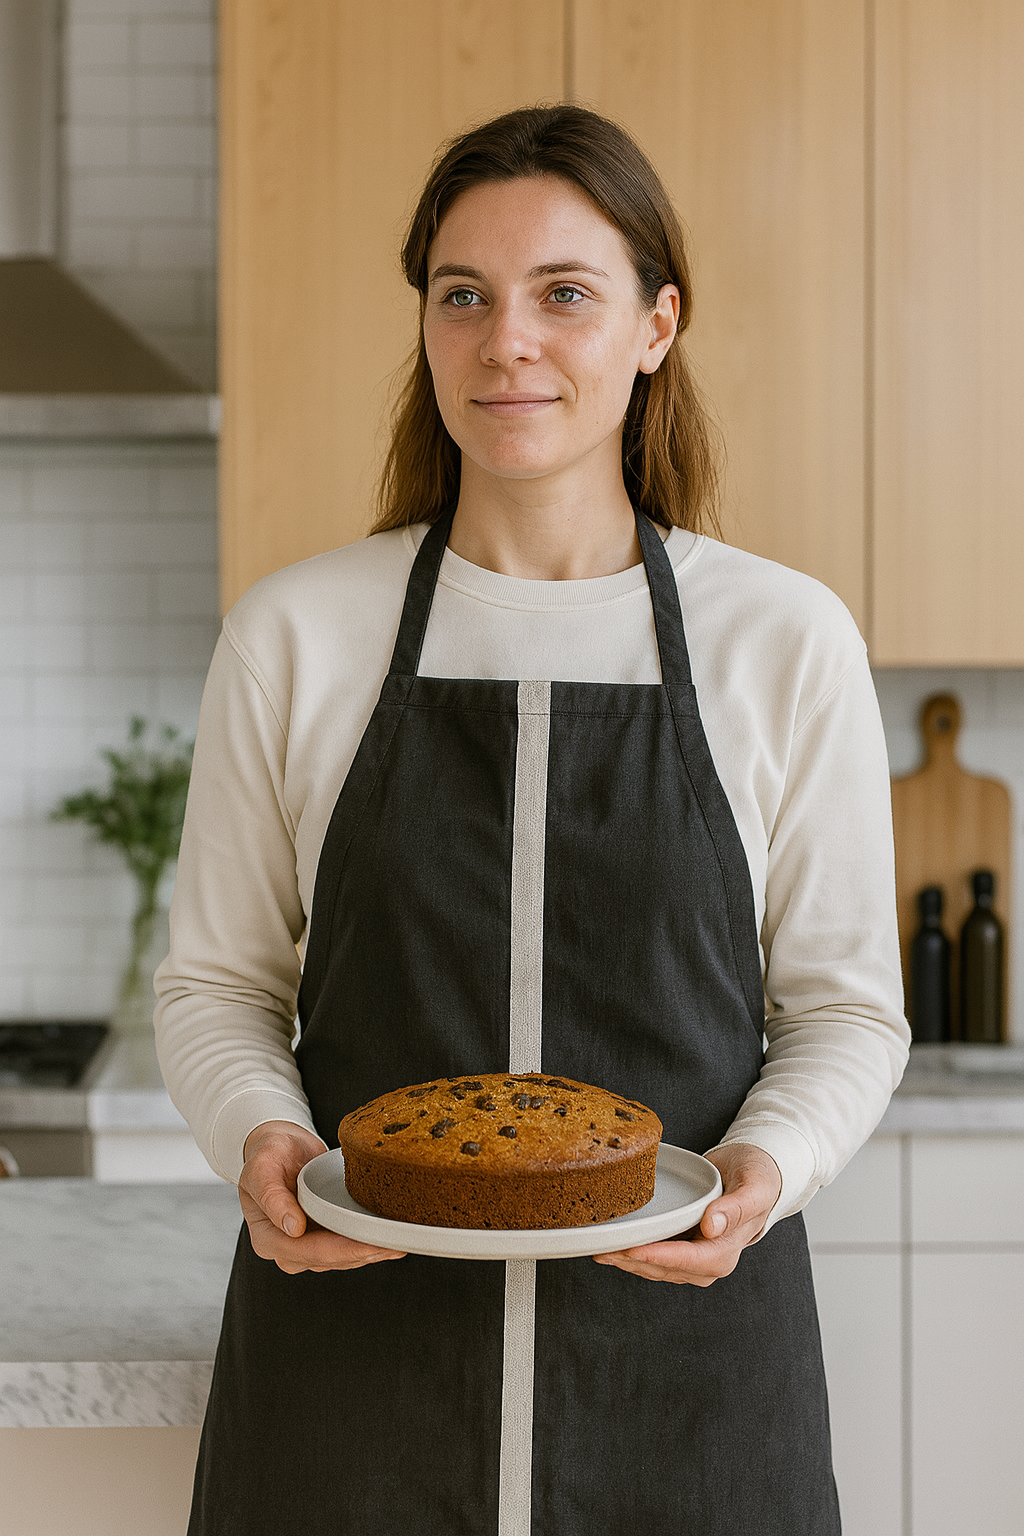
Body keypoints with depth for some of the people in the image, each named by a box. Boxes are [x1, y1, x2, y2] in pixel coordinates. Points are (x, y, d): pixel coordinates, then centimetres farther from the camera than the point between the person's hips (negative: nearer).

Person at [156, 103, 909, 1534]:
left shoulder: (785, 641, -2)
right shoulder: (294, 635, -1)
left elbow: (845, 1003, 4)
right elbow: (218, 981, 6)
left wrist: (768, 1163, -15)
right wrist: (261, 1134, -13)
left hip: (684, 1347, 0)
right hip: (353, 1336, 1)